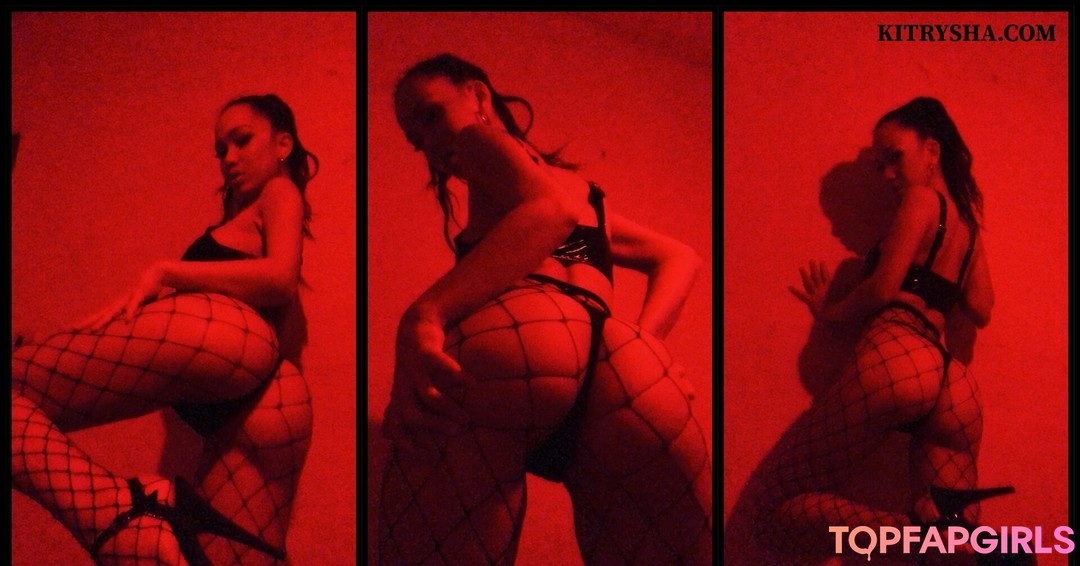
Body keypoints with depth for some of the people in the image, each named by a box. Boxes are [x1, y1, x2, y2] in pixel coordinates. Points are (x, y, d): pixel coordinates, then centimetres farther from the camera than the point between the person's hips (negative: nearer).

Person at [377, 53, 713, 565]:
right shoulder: (587, 191, 45)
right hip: (627, 364, 6)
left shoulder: (481, 137, 24)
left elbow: (550, 208, 1)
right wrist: (643, 341, 19)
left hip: (511, 332, -6)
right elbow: (680, 257, 39)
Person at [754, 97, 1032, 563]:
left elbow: (883, 288, -2)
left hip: (894, 356, -8)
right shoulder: (967, 216, 28)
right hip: (955, 385, 8)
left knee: (781, 510, -11)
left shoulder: (922, 199, 6)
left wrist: (826, 310, 16)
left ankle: (920, 527, -30)